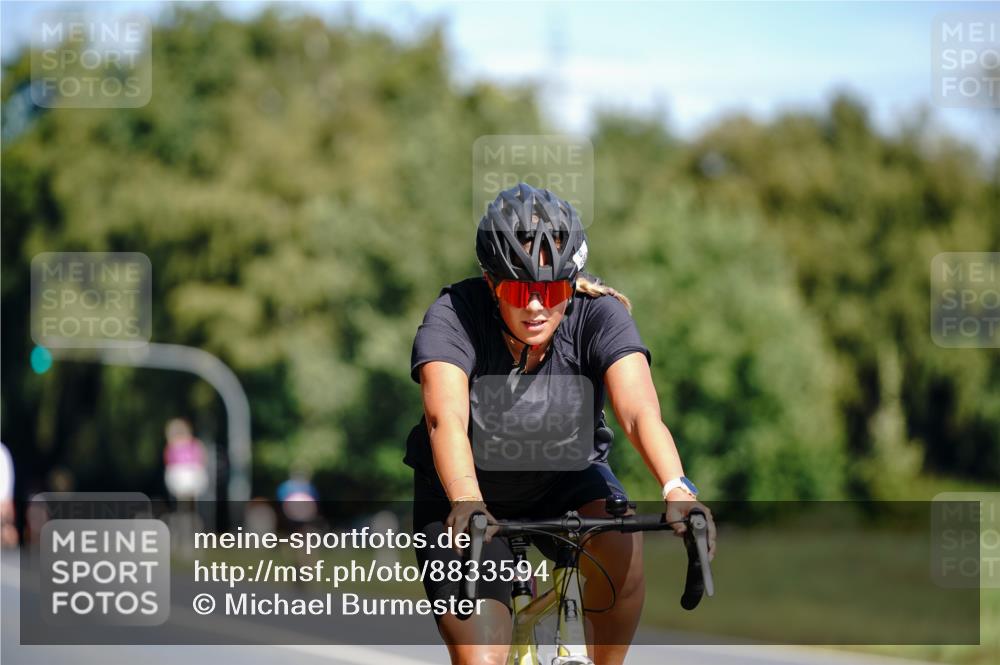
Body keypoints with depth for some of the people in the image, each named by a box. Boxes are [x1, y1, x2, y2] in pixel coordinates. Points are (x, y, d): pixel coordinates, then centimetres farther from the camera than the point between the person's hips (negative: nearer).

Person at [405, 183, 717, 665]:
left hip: (564, 478, 1)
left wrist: (677, 489, -56)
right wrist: (466, 504, -59)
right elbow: (446, 419, -40)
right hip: (464, 495, -1)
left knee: (620, 542, -32)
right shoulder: (452, 318, -25)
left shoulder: (599, 316, -22)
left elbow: (640, 410, -37)